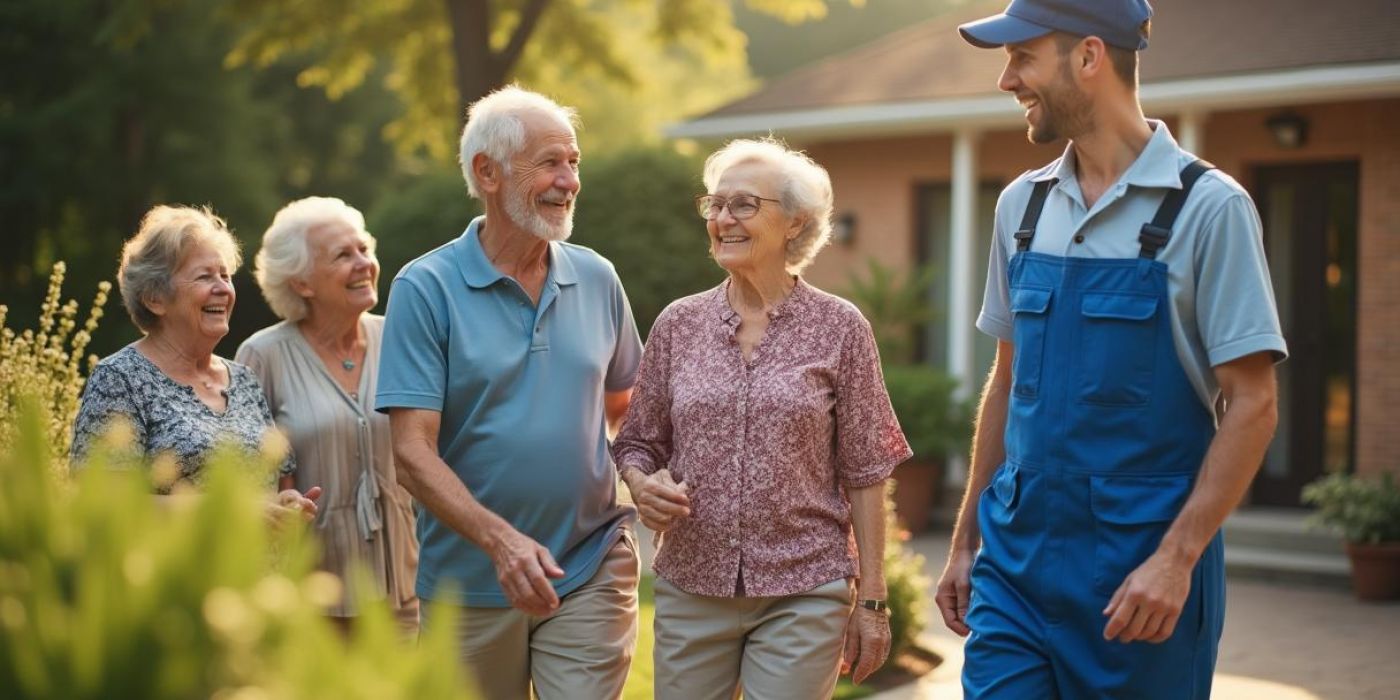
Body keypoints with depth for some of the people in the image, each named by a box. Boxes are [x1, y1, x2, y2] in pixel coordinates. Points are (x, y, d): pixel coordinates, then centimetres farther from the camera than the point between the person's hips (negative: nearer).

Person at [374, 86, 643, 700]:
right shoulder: (425, 289, -7)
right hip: (470, 581, -2)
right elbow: (411, 452, -14)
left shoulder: (597, 280, 5)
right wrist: (499, 539, -26)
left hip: (591, 572, 2)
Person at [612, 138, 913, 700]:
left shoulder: (839, 328, -2)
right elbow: (638, 443, 13)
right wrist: (642, 485, -10)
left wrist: (872, 600, -2)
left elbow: (863, 475, 0)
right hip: (691, 586, 3)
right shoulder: (678, 325, 5)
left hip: (802, 592, -2)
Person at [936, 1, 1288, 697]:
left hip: (1141, 565, -4)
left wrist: (1177, 558, -18)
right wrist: (965, 540, 14)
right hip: (1015, 559, 4)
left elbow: (1252, 405, -11)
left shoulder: (1208, 207, -9)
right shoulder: (1023, 204, 8)